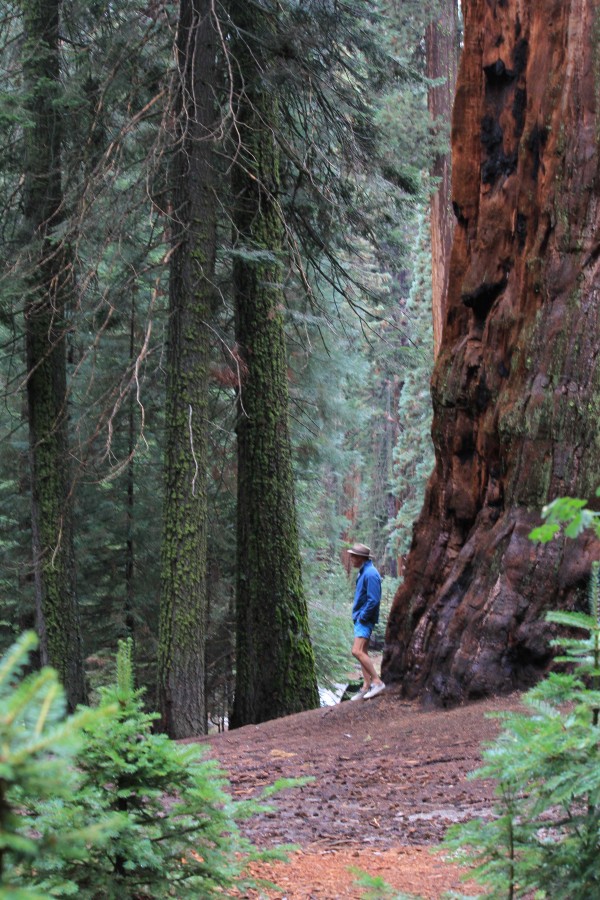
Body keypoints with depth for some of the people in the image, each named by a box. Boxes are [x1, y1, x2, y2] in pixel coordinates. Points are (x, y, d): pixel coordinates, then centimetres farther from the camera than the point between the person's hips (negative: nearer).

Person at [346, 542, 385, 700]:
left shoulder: (370, 574, -18)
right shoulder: (362, 572, 14)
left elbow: (374, 600, -23)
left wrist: (362, 616, -16)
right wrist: (358, 616, 14)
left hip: (365, 619, -10)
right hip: (360, 618, 10)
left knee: (357, 651, -18)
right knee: (362, 653, 11)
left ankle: (377, 682, -16)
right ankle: (366, 687, 14)